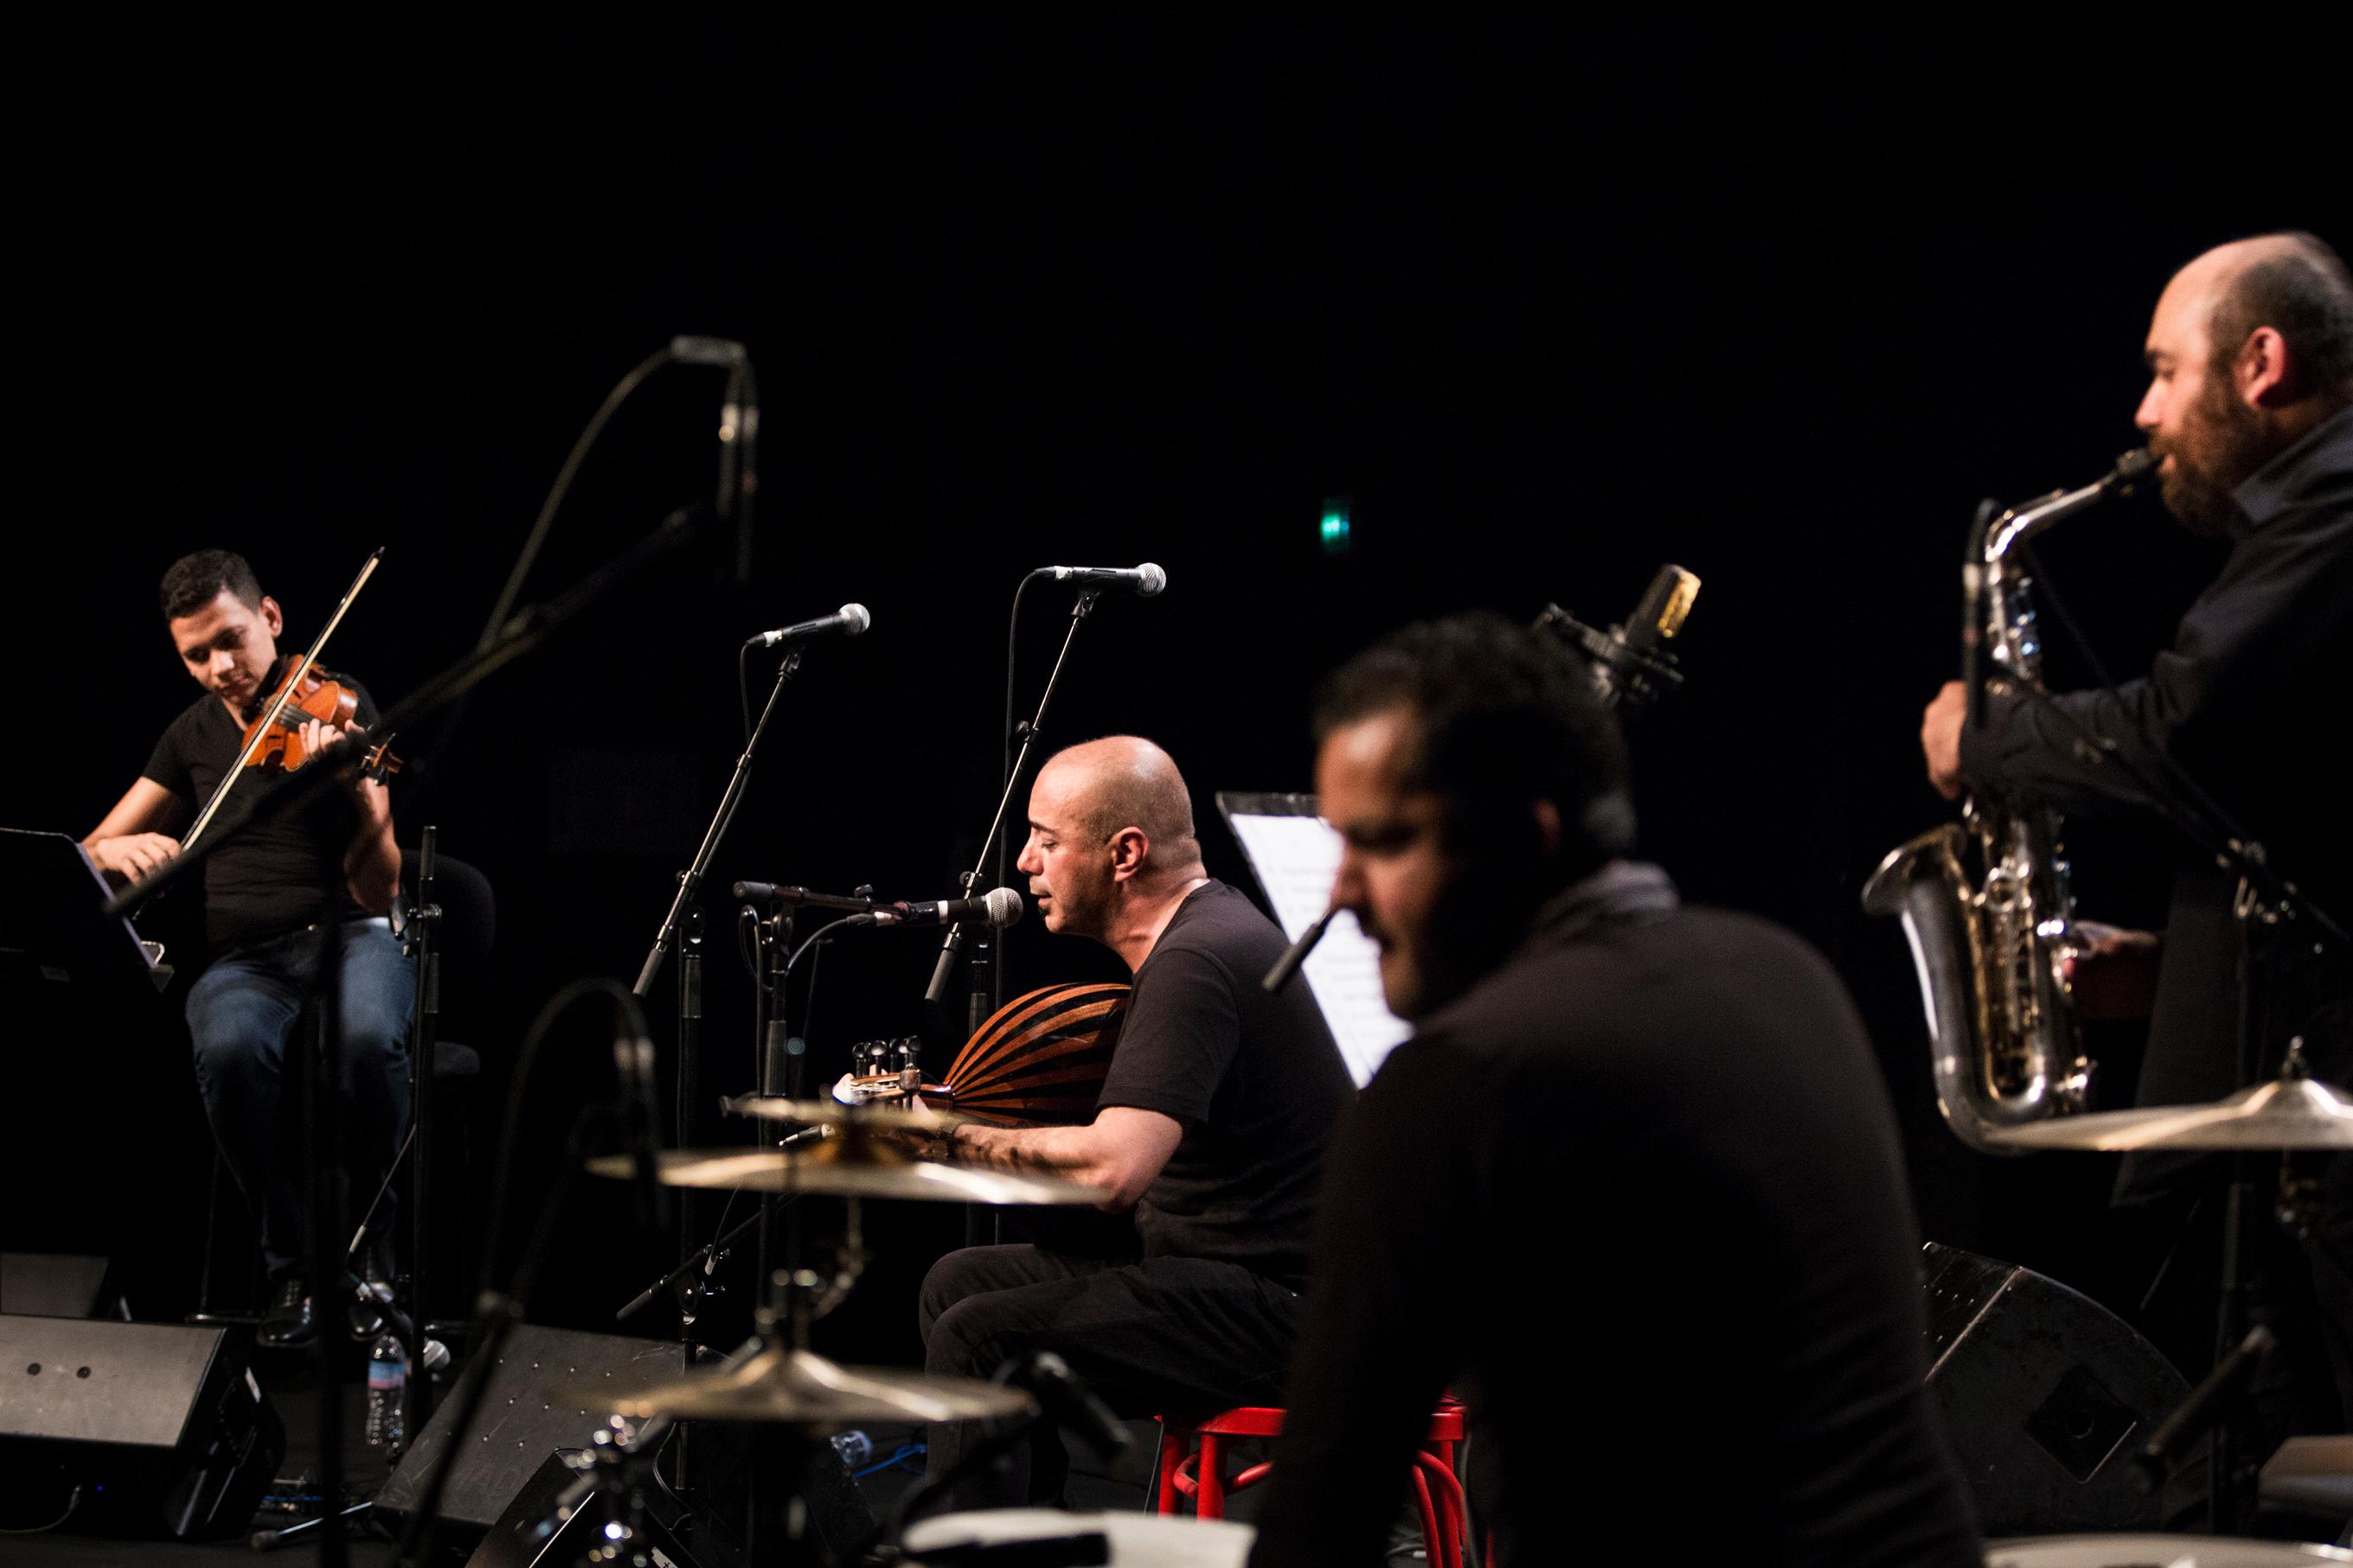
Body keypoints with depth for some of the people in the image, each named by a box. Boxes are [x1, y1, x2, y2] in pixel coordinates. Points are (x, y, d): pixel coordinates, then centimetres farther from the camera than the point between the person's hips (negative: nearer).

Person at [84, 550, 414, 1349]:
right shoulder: (195, 734, 13)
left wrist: (362, 796, -31)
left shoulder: (332, 708, -1)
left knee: (368, 1036, -39)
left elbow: (377, 892, -10)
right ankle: (293, 1267, -15)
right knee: (231, 1050, -36)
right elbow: (87, 857, 16)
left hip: (348, 937, -2)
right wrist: (119, 849, -9)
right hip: (243, 960, 3)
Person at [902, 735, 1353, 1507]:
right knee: (960, 1282, 16)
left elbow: (1112, 1168, -32)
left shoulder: (1197, 963, -21)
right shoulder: (1206, 919, 12)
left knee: (979, 1339, -19)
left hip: (1277, 1310, -11)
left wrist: (953, 1137, -20)